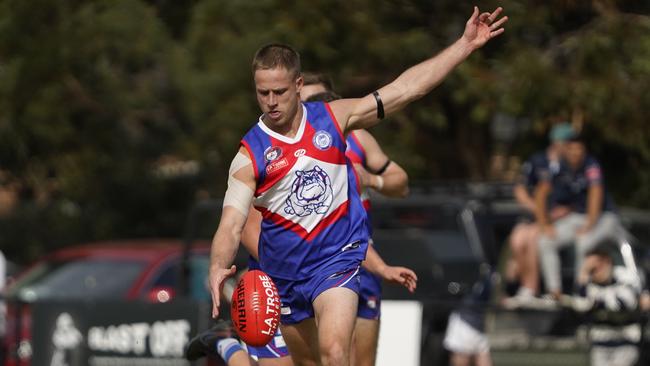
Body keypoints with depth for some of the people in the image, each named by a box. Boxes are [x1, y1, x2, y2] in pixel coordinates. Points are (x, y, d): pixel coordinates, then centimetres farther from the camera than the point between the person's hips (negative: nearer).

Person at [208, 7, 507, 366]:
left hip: (337, 259, -1)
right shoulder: (250, 155, -11)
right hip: (283, 270, 1)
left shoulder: (332, 118, -5)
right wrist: (218, 268, -43)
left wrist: (465, 44, -4)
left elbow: (405, 88, -1)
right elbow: (231, 225, -21)